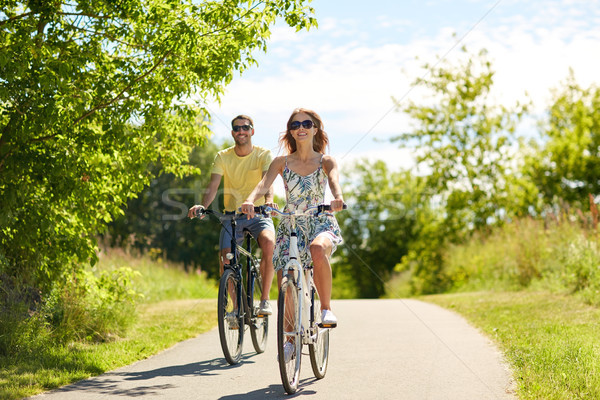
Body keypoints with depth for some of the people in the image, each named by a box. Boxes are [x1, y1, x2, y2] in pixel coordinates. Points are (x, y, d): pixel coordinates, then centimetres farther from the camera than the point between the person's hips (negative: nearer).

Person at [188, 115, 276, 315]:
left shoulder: (263, 155, -5)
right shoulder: (223, 157, 0)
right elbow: (213, 186, -11)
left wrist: (269, 200, -44)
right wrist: (202, 206, -32)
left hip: (258, 214, -2)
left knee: (268, 242, -32)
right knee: (225, 261, -17)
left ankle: (265, 299, -21)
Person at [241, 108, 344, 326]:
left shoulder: (326, 162, 1)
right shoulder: (282, 162, 4)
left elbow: (334, 180, -21)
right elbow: (264, 184, -13)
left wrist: (337, 197, -45)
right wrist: (250, 200, -36)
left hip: (320, 224, -2)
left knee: (318, 250, -38)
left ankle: (326, 308, -20)